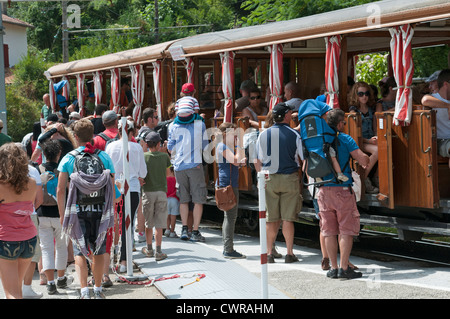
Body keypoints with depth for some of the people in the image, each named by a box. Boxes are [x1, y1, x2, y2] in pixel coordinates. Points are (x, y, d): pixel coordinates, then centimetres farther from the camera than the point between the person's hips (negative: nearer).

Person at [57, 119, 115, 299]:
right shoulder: (104, 157, 1)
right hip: (100, 211, 2)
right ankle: (98, 289, 24)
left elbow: (60, 190, -4)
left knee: (80, 252, 5)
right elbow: (112, 188, 3)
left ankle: (84, 290, -9)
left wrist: (62, 214, 4)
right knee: (99, 252, 15)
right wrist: (111, 212, 11)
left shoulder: (68, 159, -3)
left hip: (78, 211, -1)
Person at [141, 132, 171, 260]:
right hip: (162, 192, 0)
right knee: (159, 225, 0)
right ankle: (158, 252, -2)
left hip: (148, 192, 0)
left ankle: (149, 249, 22)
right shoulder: (165, 156, -1)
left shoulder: (143, 157, -5)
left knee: (148, 223, 12)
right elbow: (166, 174, 10)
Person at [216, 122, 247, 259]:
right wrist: (239, 145, -13)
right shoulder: (222, 147, -12)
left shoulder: (227, 147, 21)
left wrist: (241, 162, 8)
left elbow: (234, 164, 28)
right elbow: (235, 160, -22)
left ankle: (227, 248, 18)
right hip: (227, 185, -11)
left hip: (231, 185, 11)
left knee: (229, 217, 13)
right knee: (230, 216, -11)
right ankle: (228, 250, -11)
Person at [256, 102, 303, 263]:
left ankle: (269, 253, 7)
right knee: (288, 218, 2)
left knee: (271, 219, 6)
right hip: (290, 178, -2)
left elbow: (257, 161, 5)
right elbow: (304, 158, -1)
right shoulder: (294, 134, -6)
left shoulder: (264, 134, 0)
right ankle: (289, 253, 6)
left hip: (269, 178, 2)